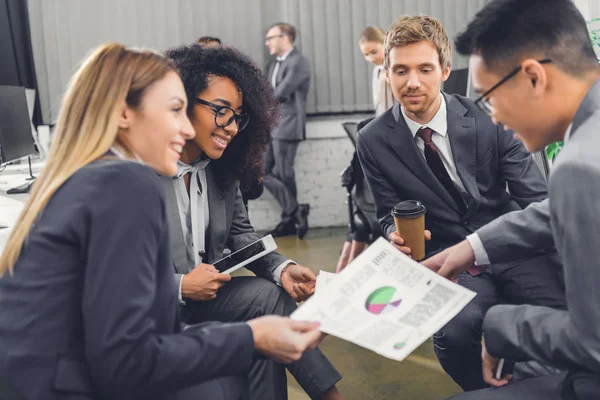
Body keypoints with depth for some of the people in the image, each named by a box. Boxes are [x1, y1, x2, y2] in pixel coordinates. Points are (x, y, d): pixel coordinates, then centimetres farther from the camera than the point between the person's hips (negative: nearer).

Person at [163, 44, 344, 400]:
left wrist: (282, 268, -9)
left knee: (269, 295, -15)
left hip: (202, 294, 7)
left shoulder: (222, 167, 1)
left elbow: (240, 235, 8)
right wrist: (180, 287, -22)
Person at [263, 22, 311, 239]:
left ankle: (291, 216, 13)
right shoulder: (273, 64, 18)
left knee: (283, 174, -3)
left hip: (287, 126, -9)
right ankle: (295, 211, 12)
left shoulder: (298, 62, -9)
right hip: (270, 125, 9)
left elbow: (280, 93, -16)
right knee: (263, 172, 6)